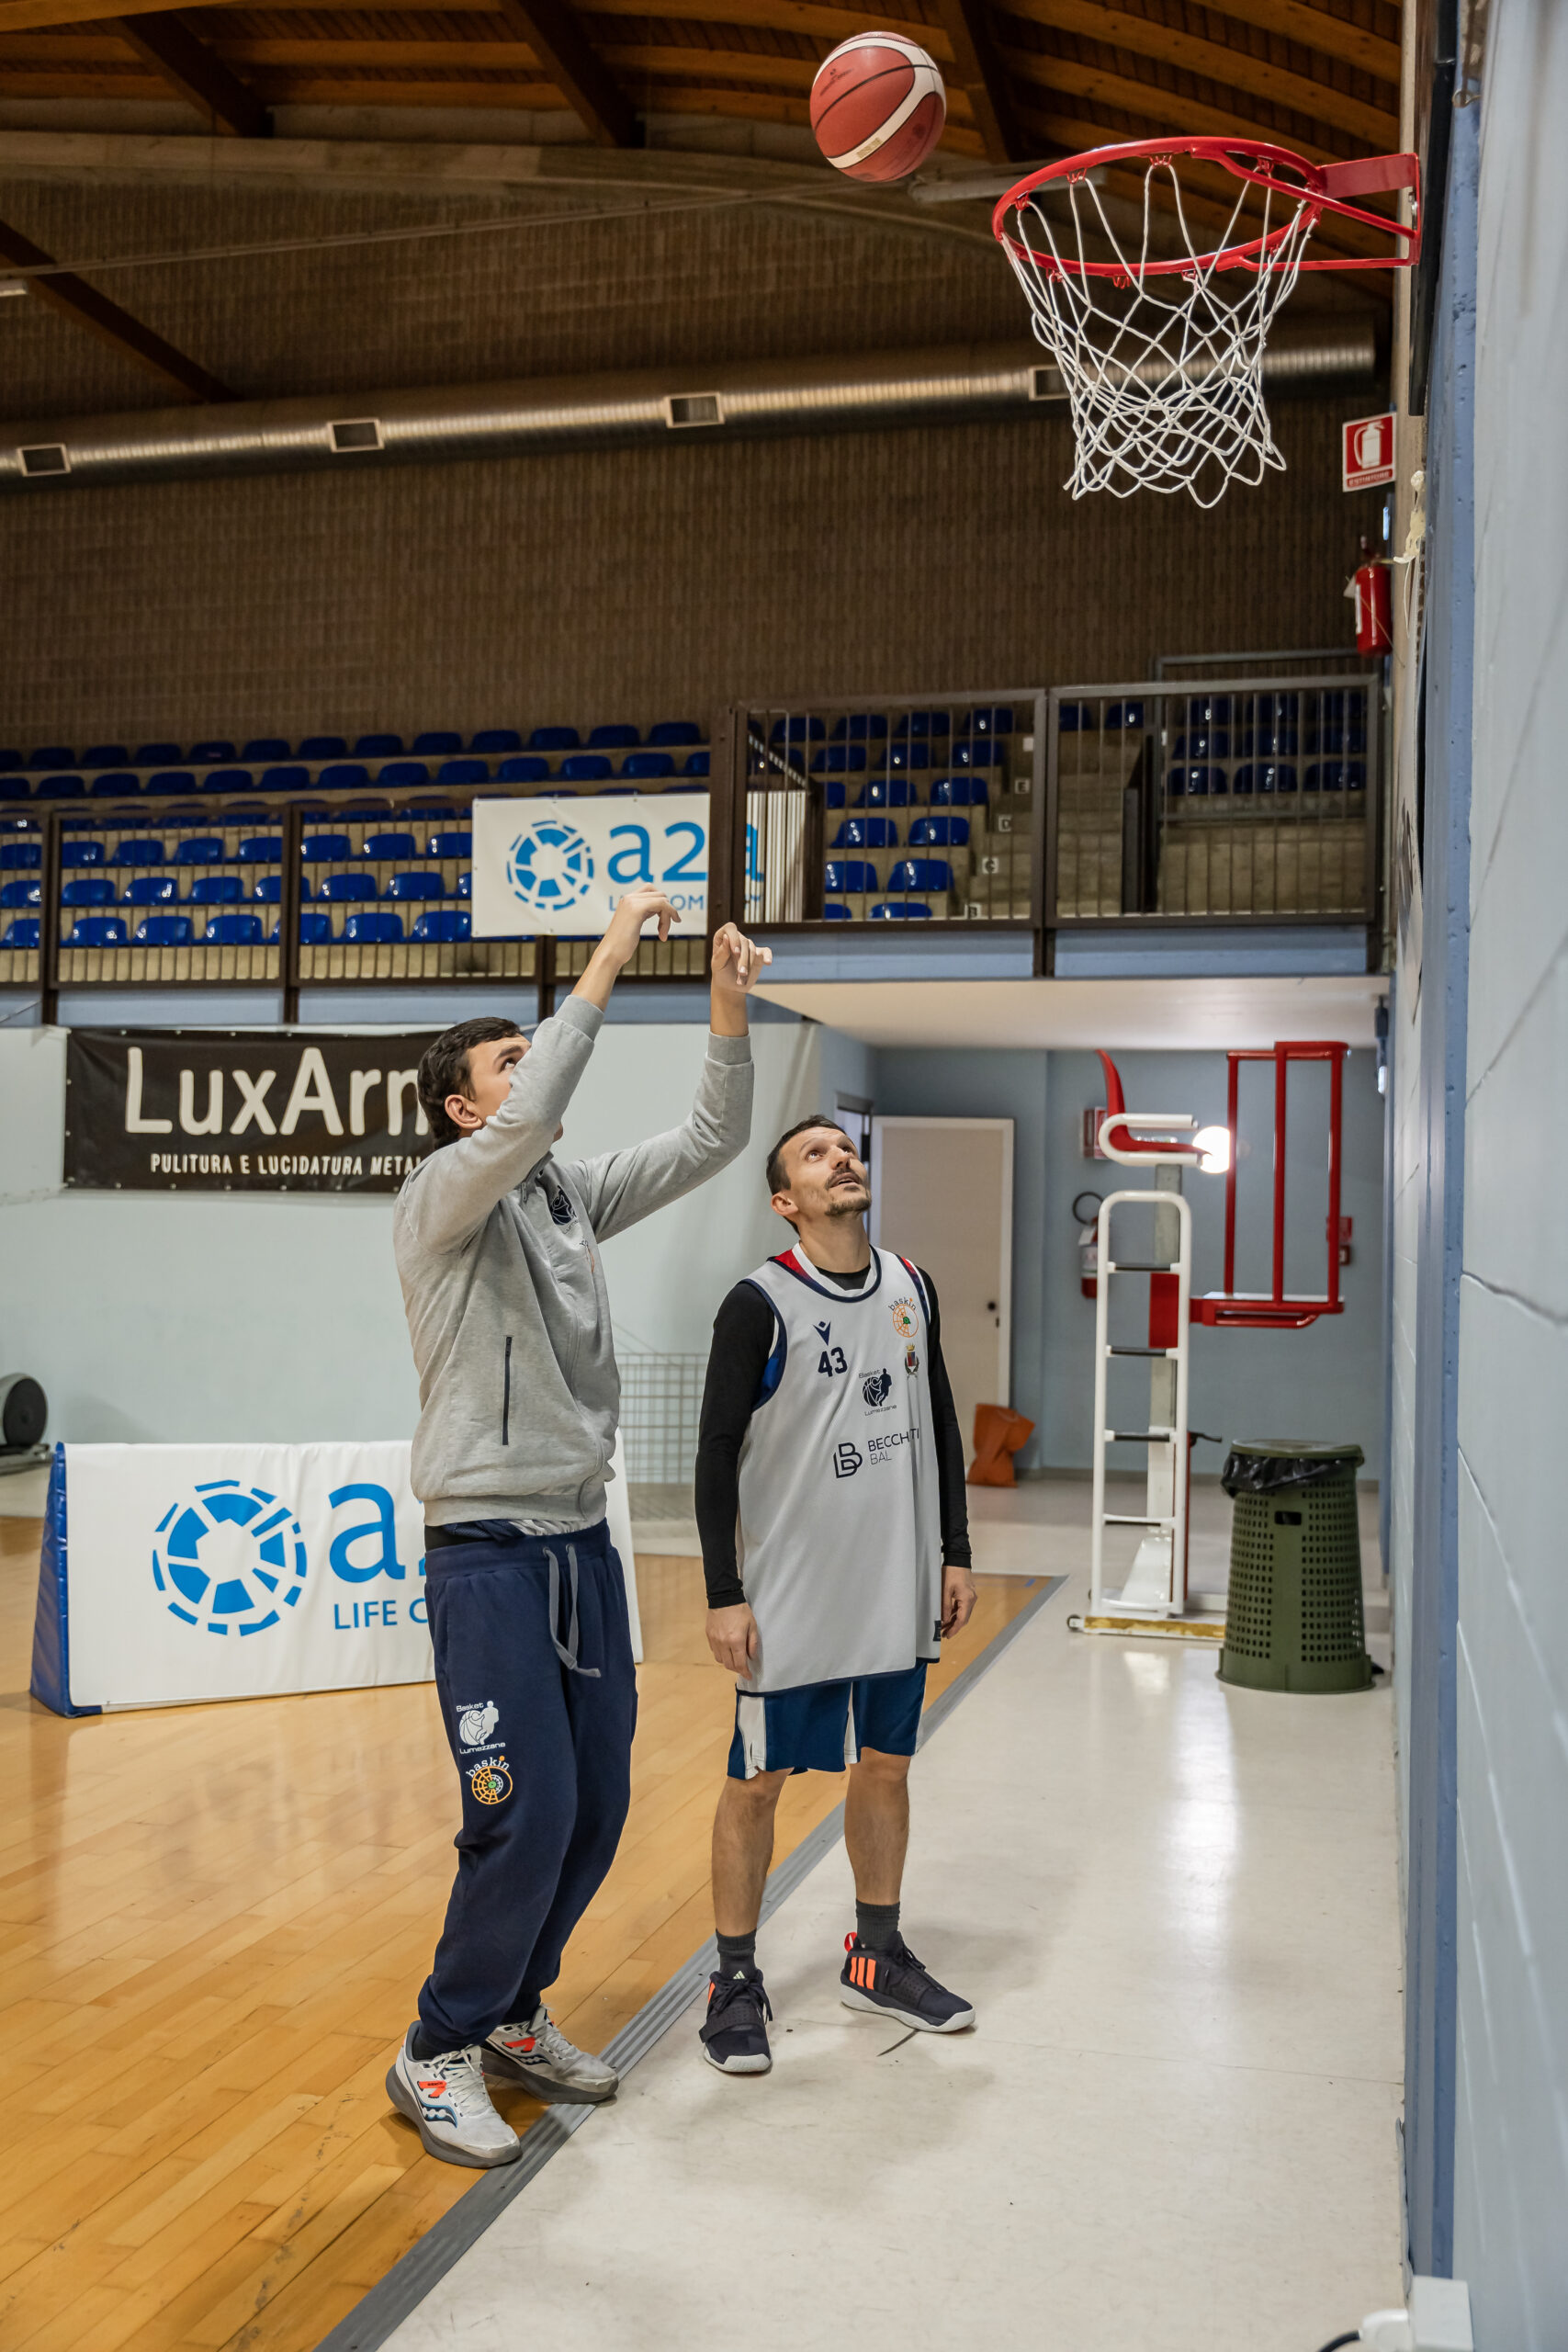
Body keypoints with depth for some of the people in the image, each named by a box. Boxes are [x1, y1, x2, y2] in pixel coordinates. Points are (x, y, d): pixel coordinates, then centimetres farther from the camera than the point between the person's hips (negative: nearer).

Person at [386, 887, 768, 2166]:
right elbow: (527, 1124, -29)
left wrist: (730, 1011, -4)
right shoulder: (441, 1198, -9)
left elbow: (710, 1142, 9)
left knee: (597, 1807, 12)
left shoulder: (575, 1195, 12)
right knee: (526, 1814, -8)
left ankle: (512, 2014, 31)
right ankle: (438, 2055, 13)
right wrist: (607, 959, -25)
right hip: (489, 1553, -7)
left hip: (583, 1544, 7)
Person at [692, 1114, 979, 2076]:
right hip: (792, 1597, -5)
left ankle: (877, 1957, 32)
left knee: (886, 1768, 15)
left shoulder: (911, 1286, 6)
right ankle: (736, 1980, 18)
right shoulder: (760, 1304, -12)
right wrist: (724, 1594, -13)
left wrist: (956, 1554, 11)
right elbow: (717, 1454, -11)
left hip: (897, 1592, 6)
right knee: (759, 1781, 3)